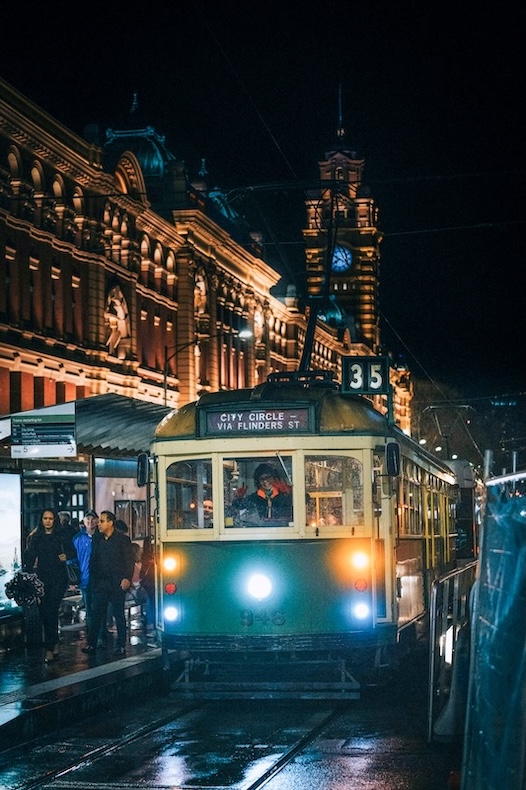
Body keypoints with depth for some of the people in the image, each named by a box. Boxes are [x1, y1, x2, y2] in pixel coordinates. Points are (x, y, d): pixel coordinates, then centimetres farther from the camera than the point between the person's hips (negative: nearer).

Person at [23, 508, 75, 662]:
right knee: (43, 612, 4)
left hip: (58, 578, -3)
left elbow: (73, 552, 4)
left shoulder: (62, 536, 3)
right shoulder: (36, 537, 9)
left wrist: (66, 556, -17)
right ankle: (54, 644, 19)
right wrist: (28, 574, -5)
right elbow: (30, 558, 5)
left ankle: (49, 648, -10)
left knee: (51, 610, -12)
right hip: (42, 578, 3)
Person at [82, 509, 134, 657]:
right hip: (99, 584, 4)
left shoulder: (122, 539, -2)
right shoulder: (97, 540, 13)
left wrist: (127, 578, -15)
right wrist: (92, 581, 8)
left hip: (117, 584, -4)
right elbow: (93, 561, 15)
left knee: (119, 614, 2)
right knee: (96, 614, 1)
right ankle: (91, 644, 3)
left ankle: (121, 646, 7)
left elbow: (129, 560, -4)